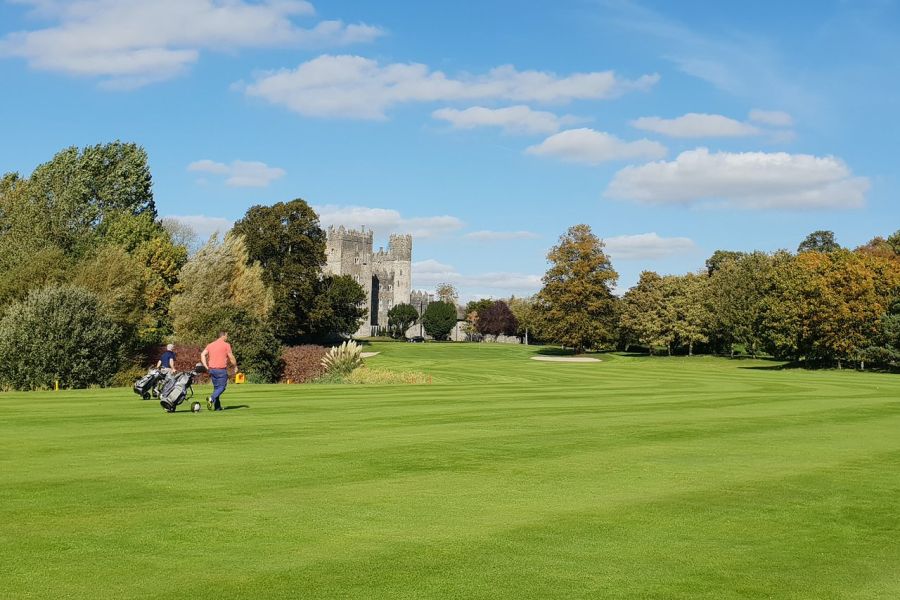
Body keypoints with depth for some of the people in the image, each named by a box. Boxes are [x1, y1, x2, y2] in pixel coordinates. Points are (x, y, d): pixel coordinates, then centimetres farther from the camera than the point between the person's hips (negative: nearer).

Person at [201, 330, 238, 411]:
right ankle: (211, 399, -25)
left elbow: (202, 354, 5)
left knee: (216, 388, 15)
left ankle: (217, 406, 13)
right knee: (222, 387, -1)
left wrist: (206, 366, 5)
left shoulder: (210, 345, 12)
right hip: (221, 369, -6)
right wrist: (235, 366, 8)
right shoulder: (226, 345, -5)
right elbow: (231, 357, -6)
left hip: (212, 369, 6)